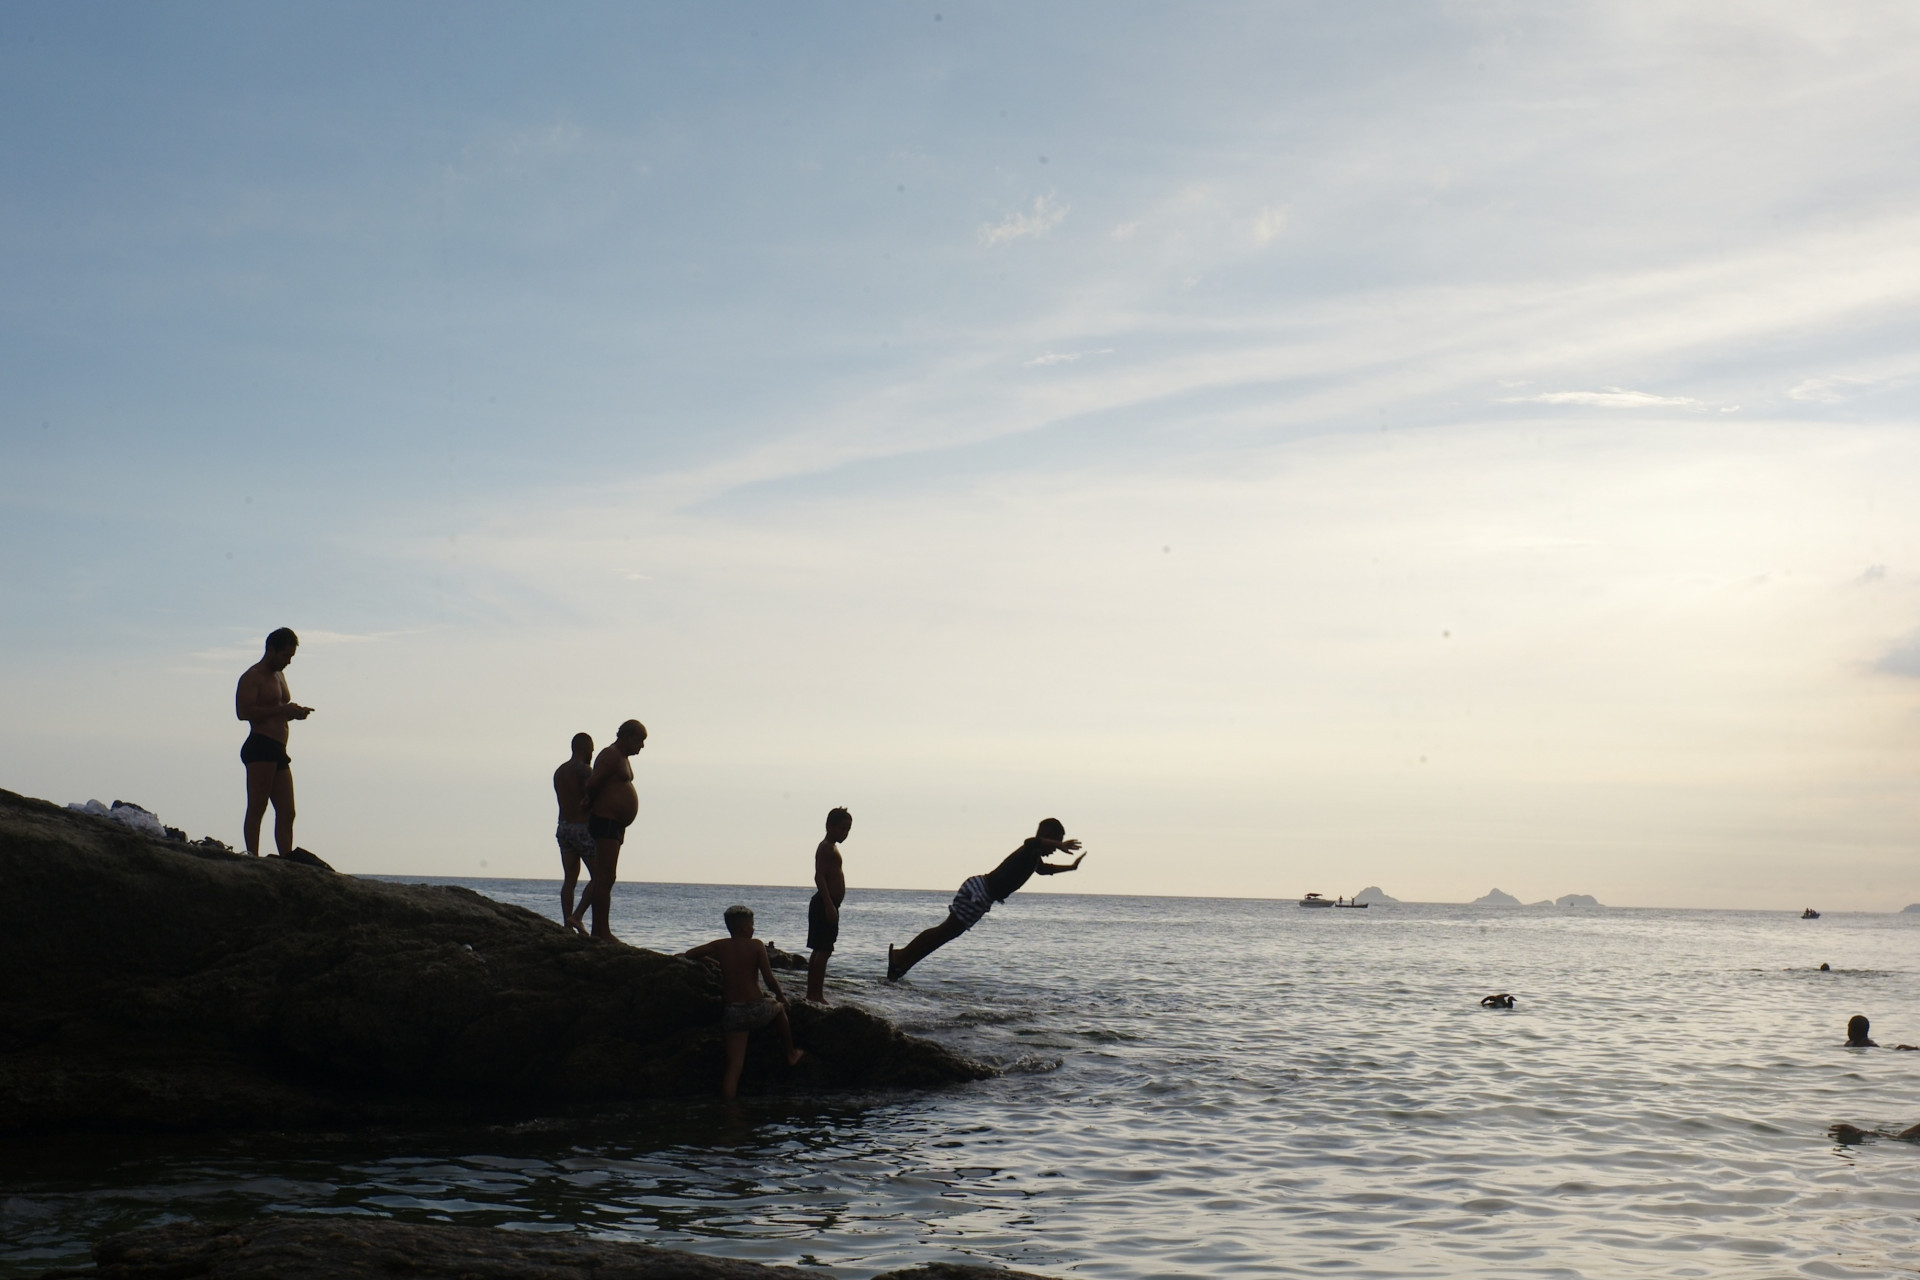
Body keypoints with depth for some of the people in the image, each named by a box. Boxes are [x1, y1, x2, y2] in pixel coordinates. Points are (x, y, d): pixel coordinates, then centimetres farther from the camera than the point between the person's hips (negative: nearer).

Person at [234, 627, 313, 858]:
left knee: (286, 813, 5)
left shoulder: (279, 675, 24)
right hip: (260, 746, -9)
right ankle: (252, 858, -14)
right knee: (256, 809, -11)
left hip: (278, 751, 9)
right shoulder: (253, 676, -5)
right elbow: (243, 711, -18)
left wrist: (294, 712, 9)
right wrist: (282, 710, -20)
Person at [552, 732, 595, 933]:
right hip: (583, 827, -8)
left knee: (570, 879, 6)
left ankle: (568, 925, 0)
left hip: (563, 827, 8)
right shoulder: (584, 769, -11)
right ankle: (576, 915, -14)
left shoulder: (559, 772, 14)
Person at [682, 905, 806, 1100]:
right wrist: (781, 996, 9)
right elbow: (770, 979, -10)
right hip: (758, 1010, -1)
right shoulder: (756, 945, -7)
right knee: (779, 1007, 34)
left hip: (732, 1013, 2)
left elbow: (690, 954, 13)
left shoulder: (719, 946, 1)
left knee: (734, 1065, 3)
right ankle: (791, 1054, 47)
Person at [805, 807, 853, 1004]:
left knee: (819, 951, 12)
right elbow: (819, 877, -21)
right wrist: (829, 906, -27)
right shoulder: (826, 847, -11)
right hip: (825, 904, -11)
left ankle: (812, 993, 15)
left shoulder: (831, 848, 20)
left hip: (827, 905, 11)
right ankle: (817, 995, -13)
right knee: (824, 950, -12)